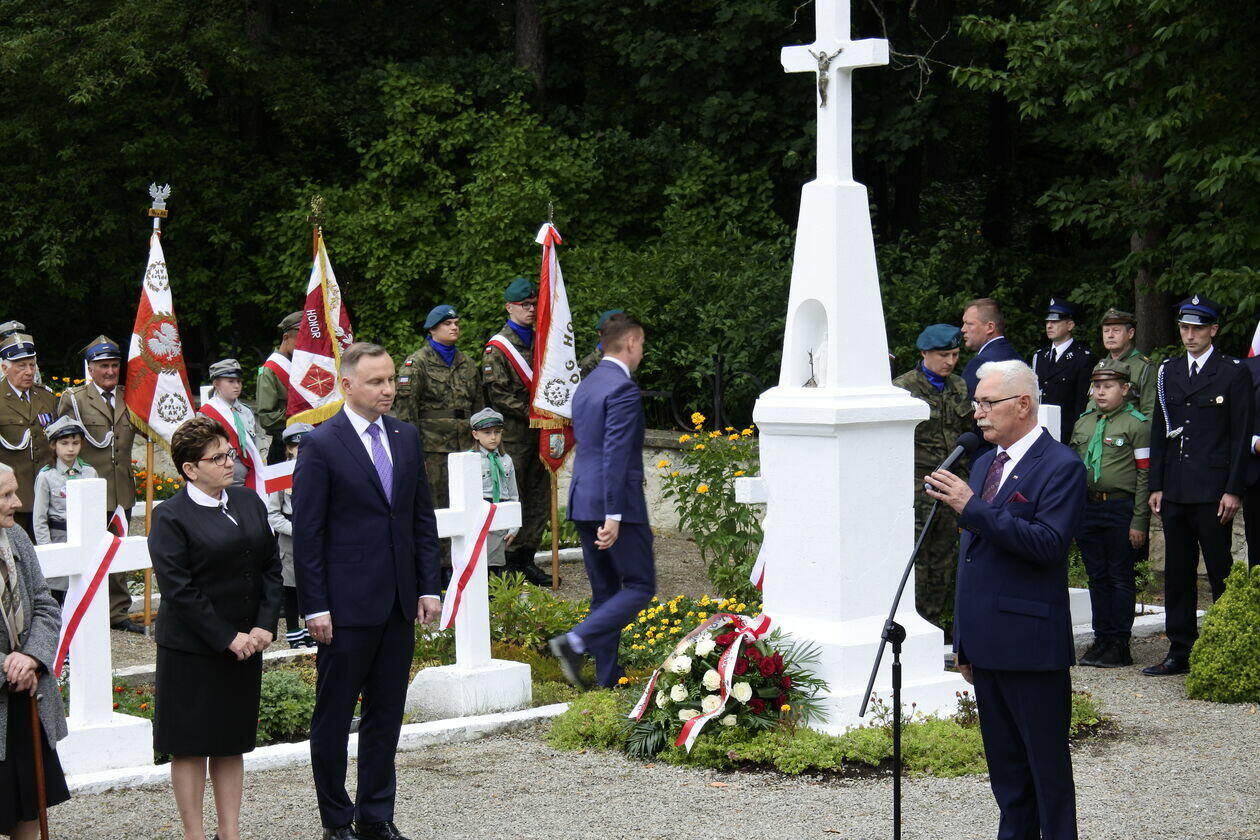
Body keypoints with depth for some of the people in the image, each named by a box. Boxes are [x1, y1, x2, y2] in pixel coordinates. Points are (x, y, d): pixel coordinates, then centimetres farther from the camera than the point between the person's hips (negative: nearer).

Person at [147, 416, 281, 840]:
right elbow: (178, 589, -15)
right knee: (191, 745, 3)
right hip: (192, 651, -5)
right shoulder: (170, 517, -11)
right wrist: (227, 638, -16)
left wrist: (264, 626, -5)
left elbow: (271, 567, 8)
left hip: (246, 643, 6)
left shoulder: (249, 502, 7)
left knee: (233, 743, 11)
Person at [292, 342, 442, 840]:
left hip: (398, 605, 6)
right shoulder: (321, 445, -8)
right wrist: (314, 607, -12)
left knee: (387, 715, 11)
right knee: (333, 718, 5)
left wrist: (429, 587, 7)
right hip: (347, 606, -5)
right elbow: (306, 534, -9)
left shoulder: (407, 438, 9)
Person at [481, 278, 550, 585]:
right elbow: (497, 395, -11)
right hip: (512, 435, -6)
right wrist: (530, 412, -16)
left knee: (540, 499, 6)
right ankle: (510, 562, 0)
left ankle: (526, 558, 13)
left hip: (538, 433, 6)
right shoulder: (497, 347, -4)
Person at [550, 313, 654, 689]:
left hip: (583, 502, 9)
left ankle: (608, 675, 14)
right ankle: (575, 642, -15)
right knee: (640, 587, -2)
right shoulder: (623, 389, -14)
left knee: (604, 592, 13)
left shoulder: (585, 386, 15)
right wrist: (614, 515, -23)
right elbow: (616, 455, -20)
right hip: (614, 503, -9)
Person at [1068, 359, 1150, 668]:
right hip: (1087, 509, 6)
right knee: (1097, 576, 11)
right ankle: (1102, 639, 19)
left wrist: (1139, 521, -13)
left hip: (1121, 508, -6)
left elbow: (1145, 474, -9)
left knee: (1121, 578, 1)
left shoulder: (1137, 424, -6)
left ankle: (1119, 645, 7)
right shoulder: (1083, 423, 12)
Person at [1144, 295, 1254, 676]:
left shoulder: (1234, 373, -1)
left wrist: (1233, 490, -10)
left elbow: (1241, 437, -4)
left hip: (1213, 492, -5)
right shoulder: (1168, 372, 13)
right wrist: (1156, 485, 8)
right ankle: (1179, 652, 14)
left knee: (1221, 573, 0)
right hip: (1175, 492, 5)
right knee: (1177, 573, 8)